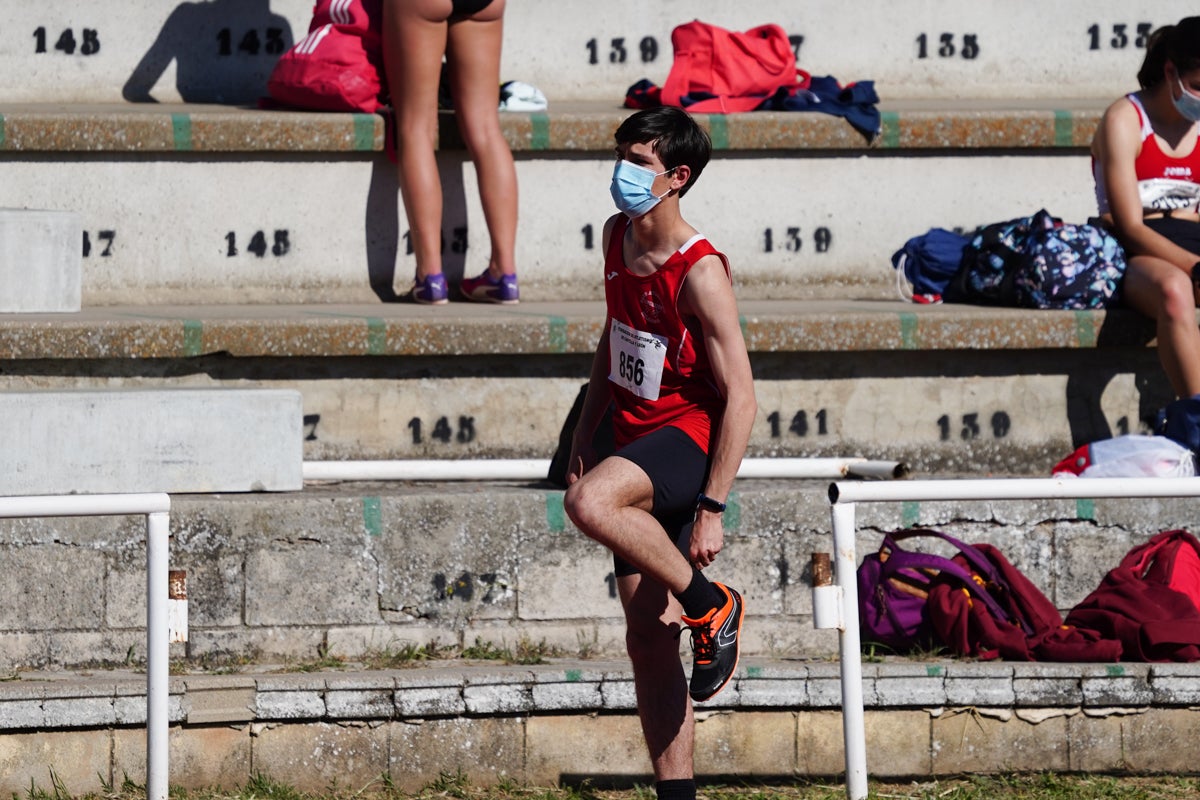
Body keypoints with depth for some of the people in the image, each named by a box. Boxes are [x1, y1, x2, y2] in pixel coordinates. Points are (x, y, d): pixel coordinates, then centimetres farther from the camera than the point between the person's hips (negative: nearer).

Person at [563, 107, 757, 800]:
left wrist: (712, 508, -23)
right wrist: (586, 431, 16)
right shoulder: (618, 237, 6)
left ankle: (712, 606, -16)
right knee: (649, 640, 5)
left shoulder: (701, 273, -18)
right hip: (638, 444, 8)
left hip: (690, 436, -8)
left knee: (588, 503, -36)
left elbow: (740, 396, -19)